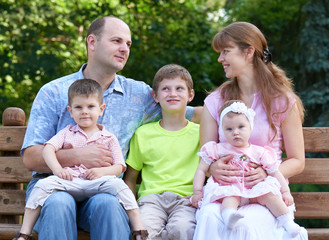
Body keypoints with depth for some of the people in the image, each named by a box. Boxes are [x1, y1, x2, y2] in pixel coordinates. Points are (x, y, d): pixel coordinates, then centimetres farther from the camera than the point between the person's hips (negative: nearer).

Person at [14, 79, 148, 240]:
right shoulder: (67, 133, 21)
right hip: (69, 182, 1)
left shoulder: (108, 138, 18)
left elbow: (119, 167, 10)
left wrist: (102, 171, -12)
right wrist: (57, 169, -15)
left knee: (117, 184, -30)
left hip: (96, 183, -1)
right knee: (44, 184, -26)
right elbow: (48, 149, 5)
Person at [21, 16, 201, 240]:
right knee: (58, 203, -36)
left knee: (107, 203, -34)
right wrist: (77, 156, -17)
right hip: (54, 183, -1)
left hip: (103, 188, 2)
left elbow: (196, 114, 16)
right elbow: (31, 158, -2)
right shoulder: (54, 93, 6)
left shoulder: (138, 94, 14)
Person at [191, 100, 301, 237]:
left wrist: (286, 192, 6)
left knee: (269, 194, -26)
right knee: (230, 197, -37)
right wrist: (197, 192, -1)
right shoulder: (217, 150, 11)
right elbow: (201, 170, 11)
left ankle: (288, 222, -22)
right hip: (228, 188, -2)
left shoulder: (259, 153, 14)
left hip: (253, 191, 2)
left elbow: (275, 173, 18)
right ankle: (229, 217, -65)